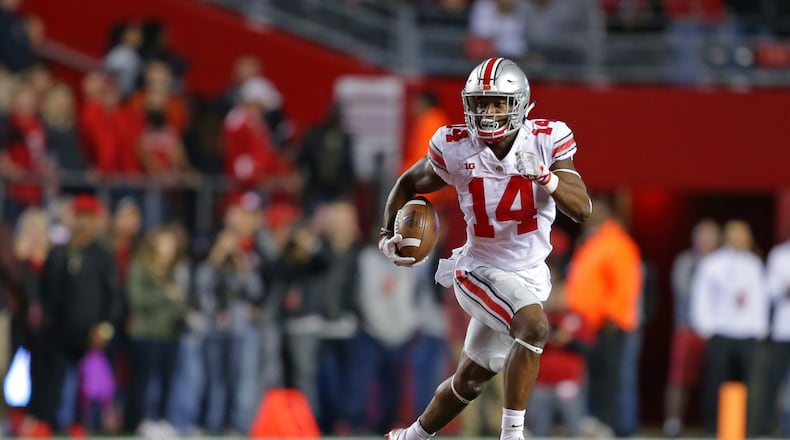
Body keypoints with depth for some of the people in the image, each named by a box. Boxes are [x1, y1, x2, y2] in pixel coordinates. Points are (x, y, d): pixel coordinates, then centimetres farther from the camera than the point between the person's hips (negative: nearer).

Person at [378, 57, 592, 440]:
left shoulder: (547, 140, -13)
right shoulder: (455, 149, -13)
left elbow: (582, 209, -19)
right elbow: (409, 184, 6)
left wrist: (543, 175, -36)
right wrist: (388, 235, -8)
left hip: (528, 277, 3)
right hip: (480, 270, -3)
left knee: (470, 380, 16)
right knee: (534, 326, -32)